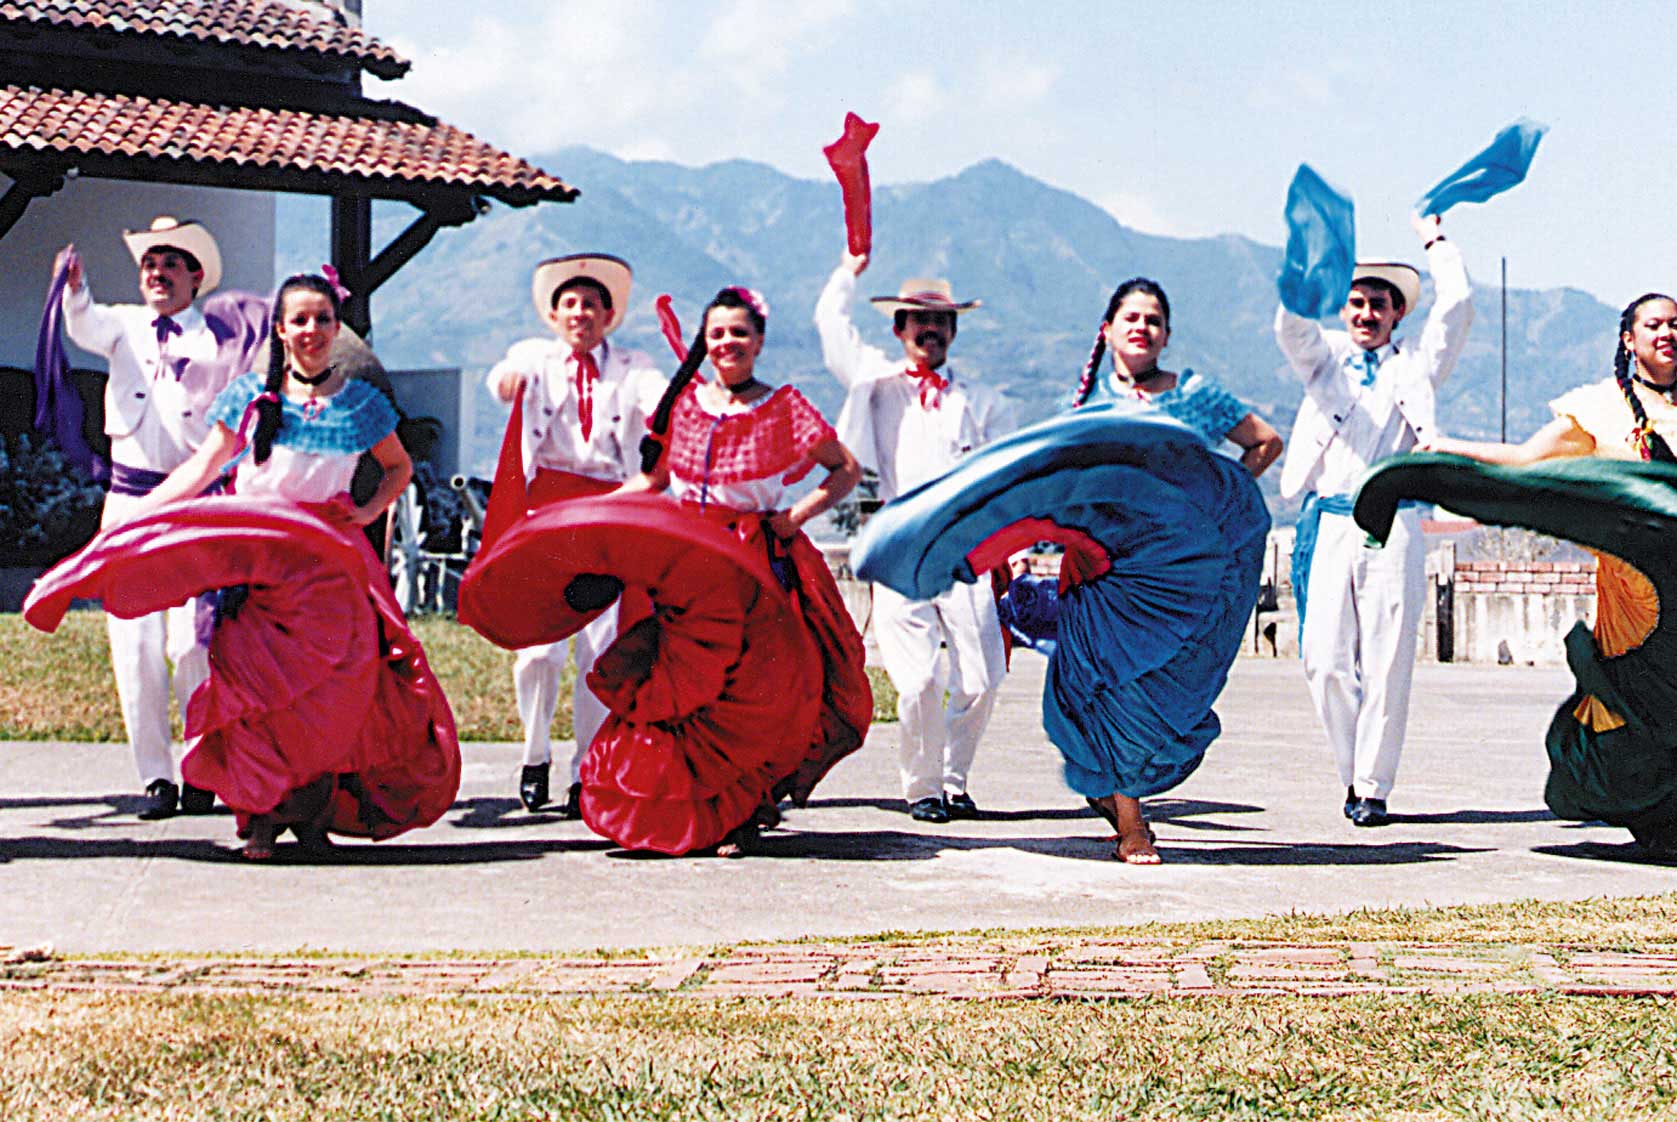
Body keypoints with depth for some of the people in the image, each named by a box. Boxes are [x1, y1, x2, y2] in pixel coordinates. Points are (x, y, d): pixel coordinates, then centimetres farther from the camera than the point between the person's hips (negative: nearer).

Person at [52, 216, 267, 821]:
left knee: (193, 644, -7)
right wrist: (74, 287, -33)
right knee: (135, 644, 0)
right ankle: (155, 776, 9)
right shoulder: (124, 325, 10)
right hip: (129, 498, 2)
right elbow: (84, 325, -9)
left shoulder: (222, 337, 7)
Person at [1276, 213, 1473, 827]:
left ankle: (1374, 786, 3)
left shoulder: (1417, 365, 17)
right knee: (1326, 661, -5)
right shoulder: (1324, 358, 18)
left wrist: (1435, 241, 13)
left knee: (1388, 663, -5)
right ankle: (1355, 773, 12)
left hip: (1394, 527, -1)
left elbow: (1457, 309, 6)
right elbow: (1291, 323, -1)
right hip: (1329, 522, 1)